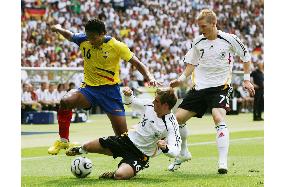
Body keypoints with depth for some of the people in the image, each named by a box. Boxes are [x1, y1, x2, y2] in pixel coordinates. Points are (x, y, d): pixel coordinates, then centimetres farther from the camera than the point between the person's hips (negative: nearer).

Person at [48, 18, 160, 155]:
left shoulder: (116, 46, -12)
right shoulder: (83, 40, -3)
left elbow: (136, 63, -7)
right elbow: (69, 35, 20)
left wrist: (150, 78, -20)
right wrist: (59, 29, 4)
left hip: (110, 89, -2)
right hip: (88, 87, 2)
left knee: (122, 134, -9)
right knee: (65, 101, -30)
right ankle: (63, 140, -13)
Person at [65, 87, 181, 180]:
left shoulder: (171, 125, -24)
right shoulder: (150, 105, -8)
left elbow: (175, 151, -29)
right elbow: (131, 102, 11)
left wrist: (165, 148, -51)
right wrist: (128, 95, -12)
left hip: (140, 155, -5)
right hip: (128, 139, 5)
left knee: (120, 175, -34)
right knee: (89, 147, 10)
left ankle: (111, 176, 4)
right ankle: (81, 150, 49)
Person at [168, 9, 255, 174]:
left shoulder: (229, 40, -8)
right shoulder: (198, 42, 2)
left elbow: (246, 56, 5)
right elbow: (192, 63, 15)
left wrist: (246, 80, 1)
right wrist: (181, 79, 0)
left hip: (220, 86, -5)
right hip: (200, 86, 5)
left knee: (219, 118, -28)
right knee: (178, 118, 0)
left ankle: (223, 163, -27)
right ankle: (183, 153, 24)